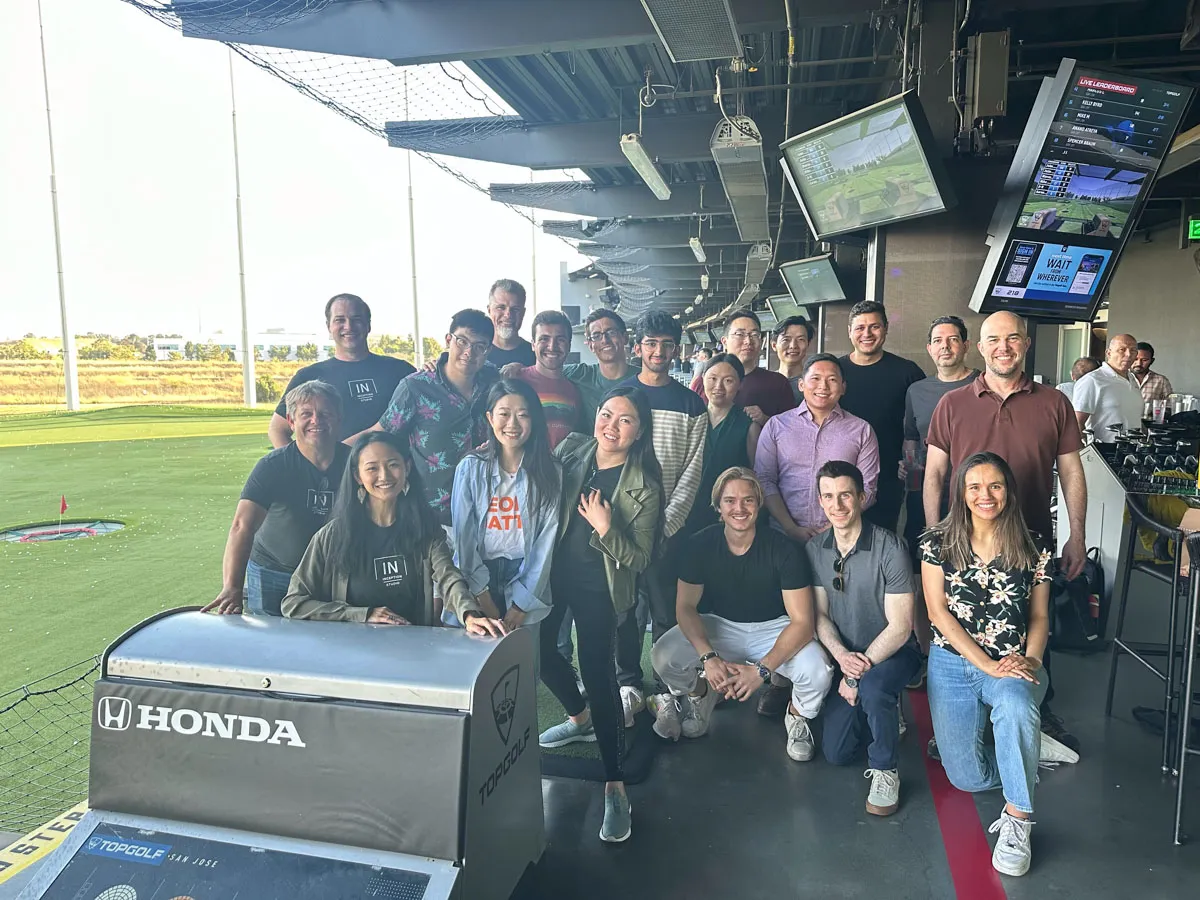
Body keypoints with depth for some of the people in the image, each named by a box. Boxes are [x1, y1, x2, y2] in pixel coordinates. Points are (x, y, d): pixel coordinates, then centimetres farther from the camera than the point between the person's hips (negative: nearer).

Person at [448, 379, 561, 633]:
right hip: (476, 580, 0)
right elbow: (463, 536, -5)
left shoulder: (549, 473, -2)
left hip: (525, 580, 0)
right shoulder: (471, 468, -3)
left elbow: (546, 541, -5)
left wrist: (522, 601, -9)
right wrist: (482, 595, -9)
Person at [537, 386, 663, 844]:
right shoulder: (570, 451, -4)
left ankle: (614, 785, 2)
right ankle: (581, 717, 45)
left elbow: (639, 559, -13)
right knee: (537, 647, 17)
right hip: (554, 570, 5)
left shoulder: (643, 487, -14)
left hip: (598, 587, -5)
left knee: (597, 670, -10)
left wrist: (605, 529, -26)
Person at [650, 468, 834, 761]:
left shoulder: (784, 550, -20)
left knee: (818, 673, -31)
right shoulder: (699, 545, -14)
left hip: (773, 627, -1)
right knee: (663, 655, -24)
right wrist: (709, 657, -28)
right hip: (720, 626, 2)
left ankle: (797, 715, 8)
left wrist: (762, 669, -32)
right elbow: (686, 606, -11)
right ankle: (699, 693, 12)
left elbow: (802, 621, -20)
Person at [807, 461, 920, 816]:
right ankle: (883, 712, 29)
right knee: (836, 753, -1)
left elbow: (900, 626, -17)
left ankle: (885, 770, -10)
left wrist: (862, 669, -20)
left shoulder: (890, 548, -19)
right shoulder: (814, 550, -3)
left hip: (892, 652, -4)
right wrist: (842, 656, -17)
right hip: (844, 656, 5)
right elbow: (820, 615, 1)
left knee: (873, 688, -38)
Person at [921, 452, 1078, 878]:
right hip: (953, 663, 1)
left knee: (1016, 704, -39)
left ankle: (1016, 819, -22)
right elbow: (938, 611, -8)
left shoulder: (1033, 548, -1)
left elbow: (1039, 615, 5)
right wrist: (988, 665, -15)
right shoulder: (938, 543, -4)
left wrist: (1030, 659, -15)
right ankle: (1030, 747, 24)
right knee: (966, 778, -5)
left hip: (1013, 665, 0)